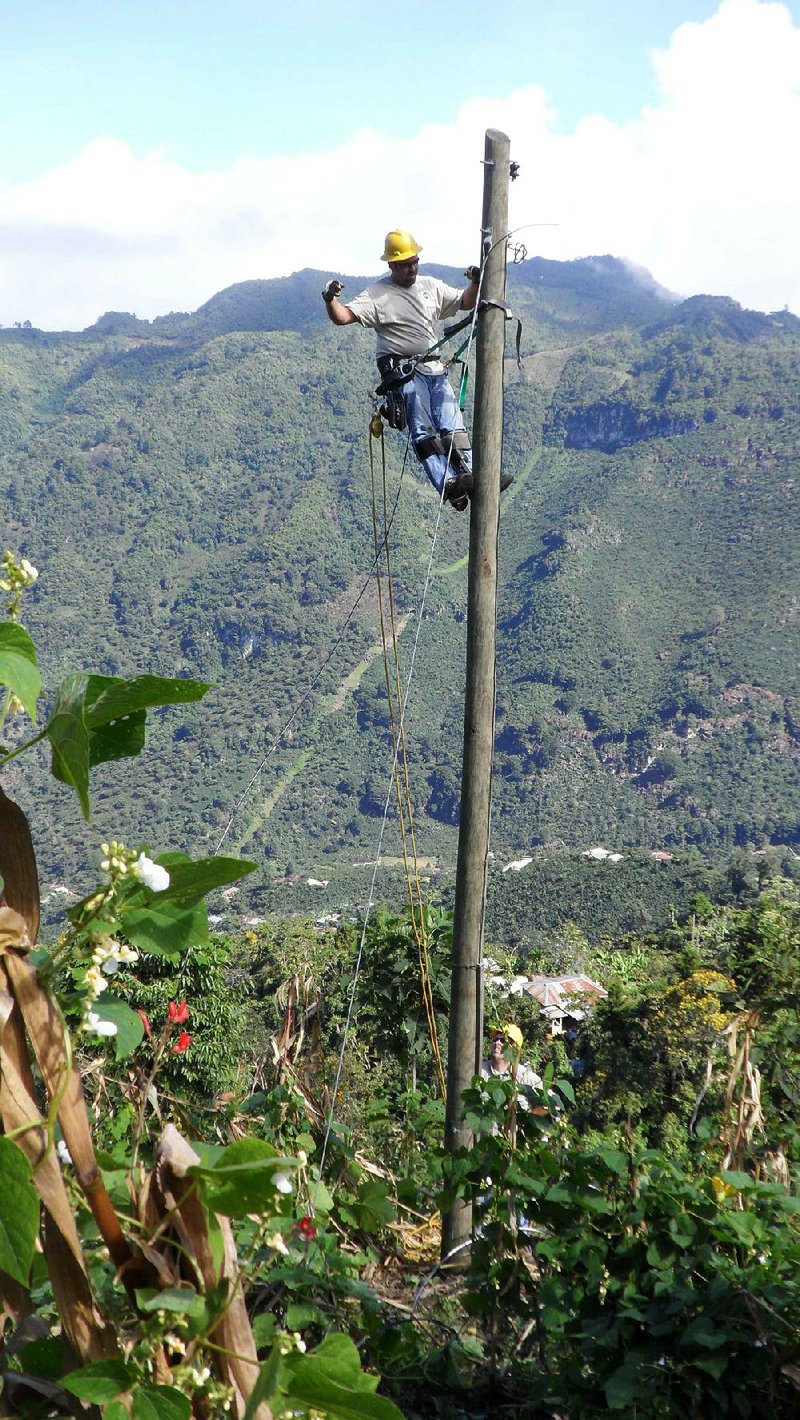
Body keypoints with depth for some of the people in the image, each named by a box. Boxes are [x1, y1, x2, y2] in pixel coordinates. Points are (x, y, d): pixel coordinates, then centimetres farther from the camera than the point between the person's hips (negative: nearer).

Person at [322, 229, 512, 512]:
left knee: (452, 427, -4)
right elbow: (343, 317, -11)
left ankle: (469, 475, -10)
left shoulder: (431, 286, 16)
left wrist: (475, 283, 3)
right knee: (423, 430, -16)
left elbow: (465, 302, 24)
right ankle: (448, 483, -28)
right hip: (403, 371, -6)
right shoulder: (377, 295, -2)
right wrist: (330, 300, -32)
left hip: (435, 369, 6)